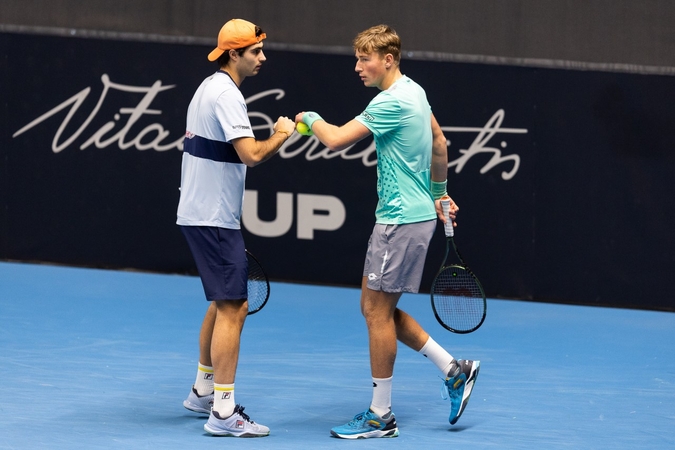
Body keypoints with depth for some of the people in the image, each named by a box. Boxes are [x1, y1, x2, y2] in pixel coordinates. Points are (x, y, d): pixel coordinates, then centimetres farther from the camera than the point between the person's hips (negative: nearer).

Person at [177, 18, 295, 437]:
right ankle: (224, 412, -12)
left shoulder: (210, 88, 15)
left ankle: (203, 391, 30)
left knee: (225, 305, 20)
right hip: (214, 219, -11)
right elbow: (251, 154, -25)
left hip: (201, 214, 11)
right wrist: (282, 134, -10)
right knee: (232, 309, -10)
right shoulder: (226, 94, -17)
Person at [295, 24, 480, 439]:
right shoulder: (413, 91, 11)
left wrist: (310, 118, -1)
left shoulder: (392, 102, -20)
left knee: (377, 310, -3)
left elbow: (336, 140, -21)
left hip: (402, 219, -10)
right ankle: (454, 370, 17)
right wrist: (439, 192, 31)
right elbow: (439, 142, 23)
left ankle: (381, 416, 4)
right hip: (414, 214, 10)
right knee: (379, 308, 14)